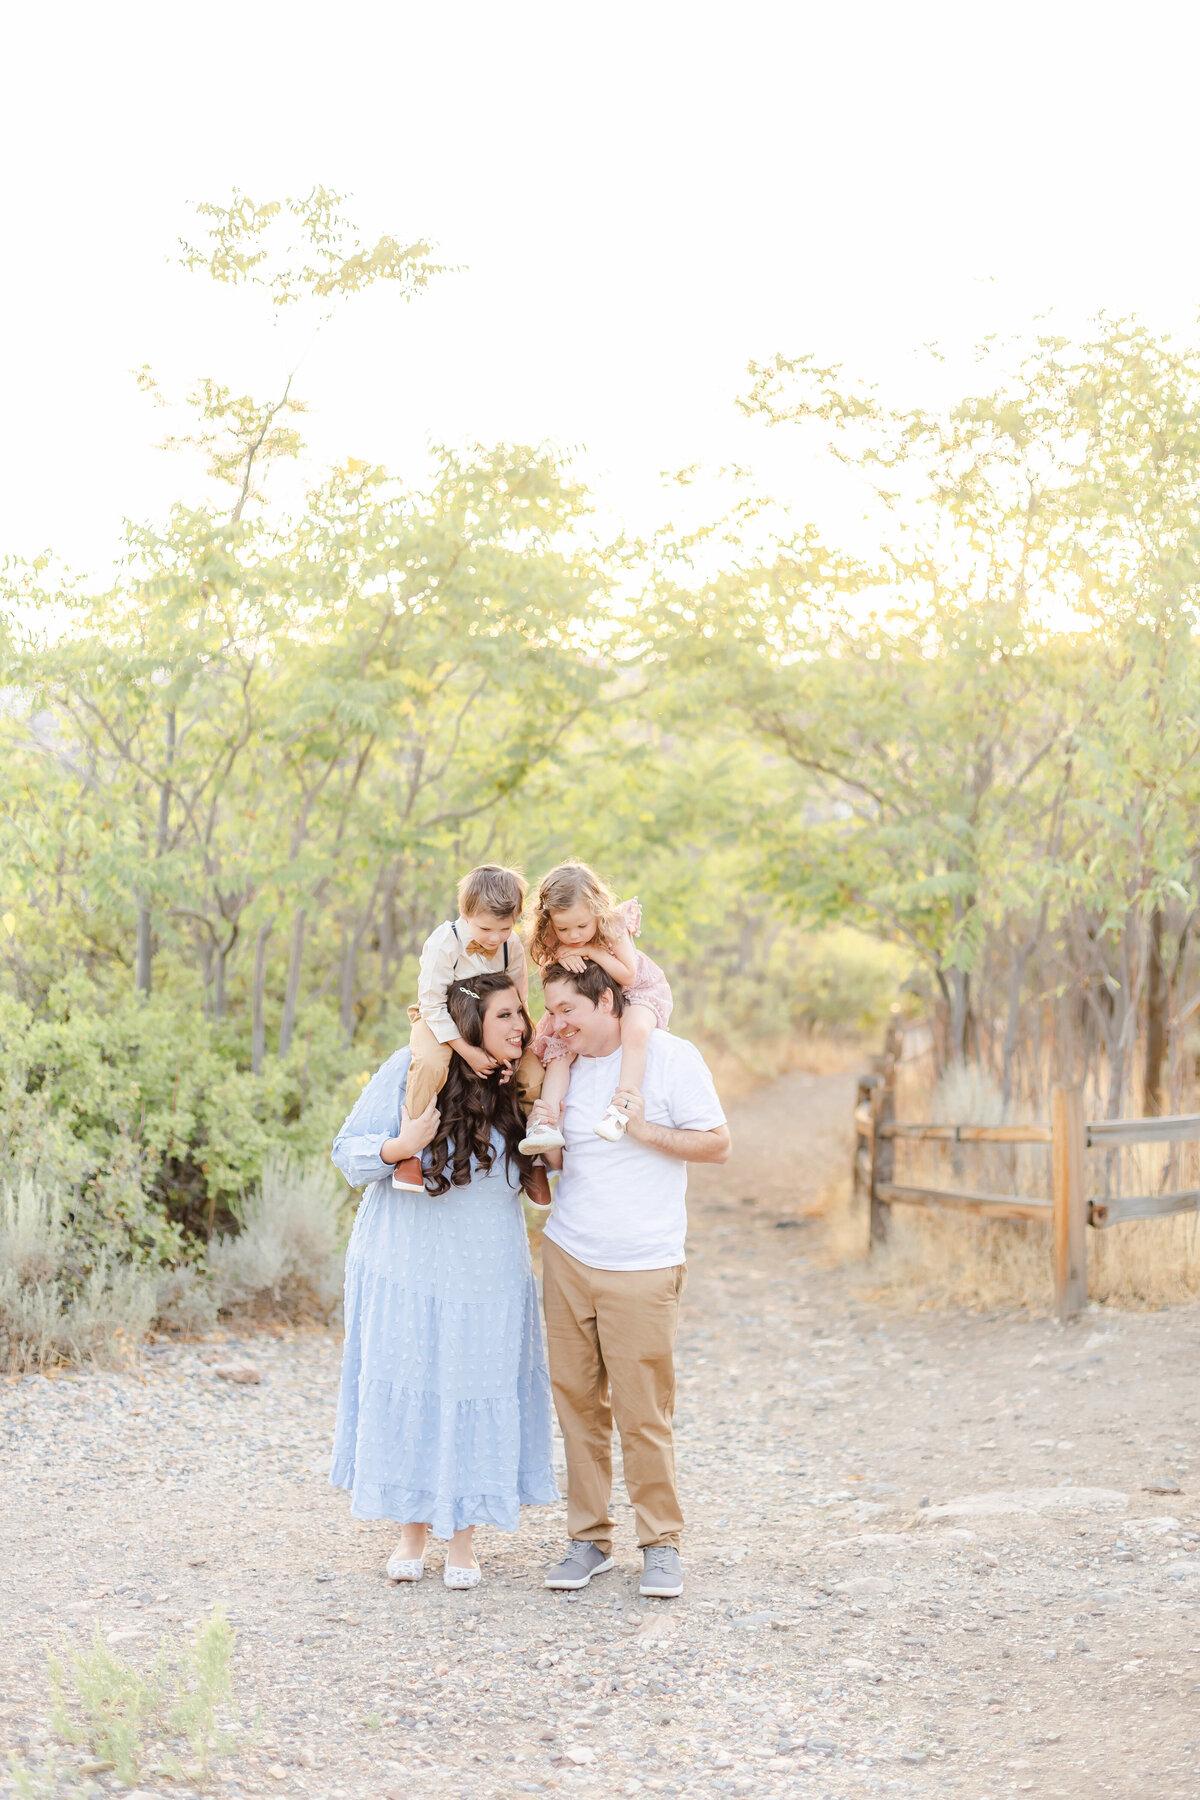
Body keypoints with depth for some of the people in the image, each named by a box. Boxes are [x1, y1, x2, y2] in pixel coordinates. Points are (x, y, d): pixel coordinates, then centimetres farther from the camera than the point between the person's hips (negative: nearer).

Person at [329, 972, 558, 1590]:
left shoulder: (518, 1087, -2)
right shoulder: (413, 1069, -12)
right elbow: (348, 1153, -9)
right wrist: (400, 1146, -28)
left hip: (486, 1282, 2)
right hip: (405, 1274, -2)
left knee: (476, 1398, 4)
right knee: (406, 1394, 6)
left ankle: (463, 1535, 20)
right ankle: (413, 1530, 24)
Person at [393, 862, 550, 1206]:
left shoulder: (513, 946, -12)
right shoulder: (444, 943, -25)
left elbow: (518, 1004, -4)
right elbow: (433, 1005, -23)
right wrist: (468, 1052, -29)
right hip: (441, 1022, -4)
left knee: (534, 1073, -14)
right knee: (431, 1062, -37)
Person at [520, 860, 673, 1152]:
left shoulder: (614, 928, -25)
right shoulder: (555, 942, -14)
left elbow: (629, 975, -26)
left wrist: (592, 952, -34)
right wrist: (561, 959, -24)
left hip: (637, 992, -5)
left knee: (635, 1029, -37)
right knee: (559, 1047, -15)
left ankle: (621, 1112, -40)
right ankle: (547, 1124, -21)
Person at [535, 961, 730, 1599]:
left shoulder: (671, 1057, -4)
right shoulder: (565, 1068, 11)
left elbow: (717, 1143, -4)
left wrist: (645, 1128, -15)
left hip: (642, 1266, -5)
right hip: (568, 1257, 5)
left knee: (643, 1413, -4)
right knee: (577, 1402, 5)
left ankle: (661, 1543, 10)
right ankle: (589, 1537, 15)